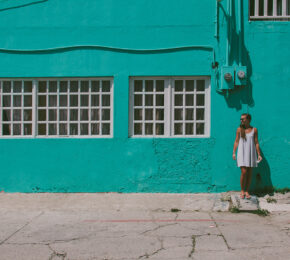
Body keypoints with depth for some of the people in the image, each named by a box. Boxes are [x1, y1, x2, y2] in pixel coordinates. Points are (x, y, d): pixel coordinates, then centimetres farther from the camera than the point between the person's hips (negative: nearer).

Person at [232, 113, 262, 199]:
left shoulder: (254, 130, 2)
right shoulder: (239, 129, 2)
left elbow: (256, 143, 4)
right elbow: (236, 141, 5)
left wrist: (259, 154, 1)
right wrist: (234, 152, -3)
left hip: (251, 153, 1)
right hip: (242, 153, -1)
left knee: (249, 173, 4)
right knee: (244, 172, -8)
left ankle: (247, 191, 14)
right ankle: (242, 191, 7)